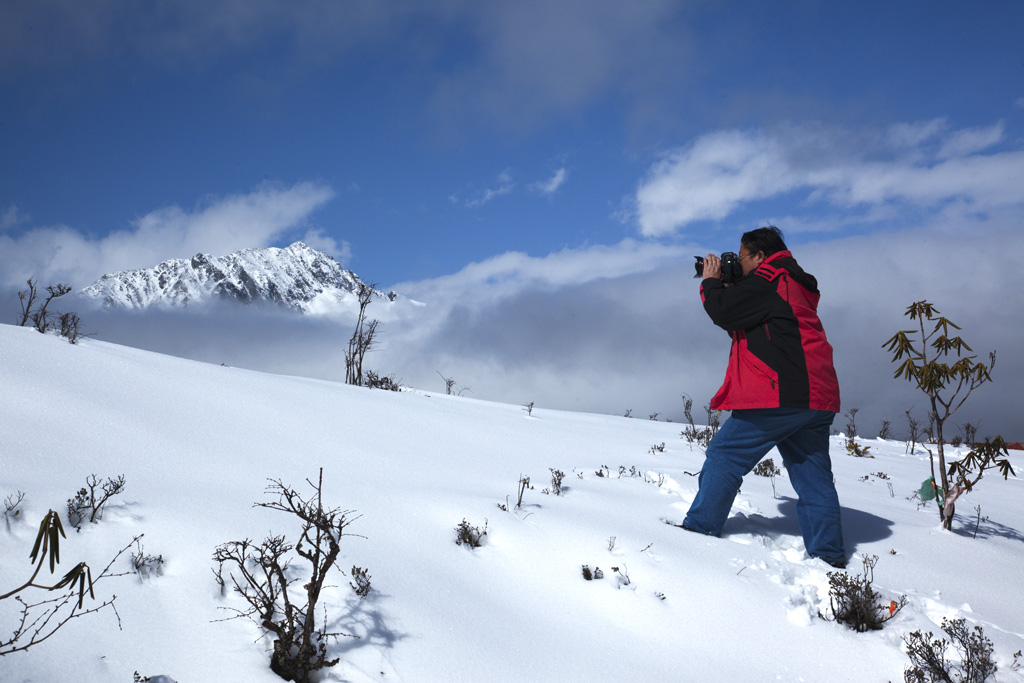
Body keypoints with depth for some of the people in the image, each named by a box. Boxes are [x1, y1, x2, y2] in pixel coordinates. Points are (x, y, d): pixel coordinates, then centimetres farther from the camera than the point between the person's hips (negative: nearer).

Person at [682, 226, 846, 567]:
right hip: (818, 398, 10)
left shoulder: (768, 280, -6)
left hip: (780, 395, -10)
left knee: (724, 456, -1)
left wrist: (711, 282, 6)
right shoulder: (797, 285, 25)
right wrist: (725, 285, 21)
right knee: (813, 474, 10)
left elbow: (724, 312, -11)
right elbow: (744, 317, 29)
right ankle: (829, 554, 9)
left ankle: (699, 529, 1)